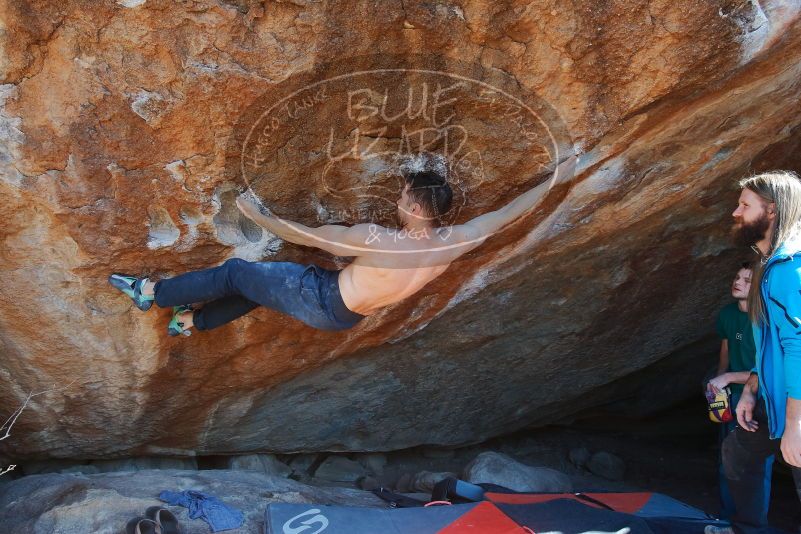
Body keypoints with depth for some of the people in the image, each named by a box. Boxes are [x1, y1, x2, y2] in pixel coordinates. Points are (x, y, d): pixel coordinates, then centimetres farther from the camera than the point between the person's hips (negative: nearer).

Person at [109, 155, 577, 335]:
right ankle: (193, 321, 40)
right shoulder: (454, 242, -19)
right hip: (346, 316, 7)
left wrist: (257, 214, -12)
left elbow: (307, 236, -25)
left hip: (322, 300, -7)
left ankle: (151, 292, 22)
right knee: (261, 282, 25)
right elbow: (508, 213, -10)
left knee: (236, 273, 7)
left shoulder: (377, 239, -34)